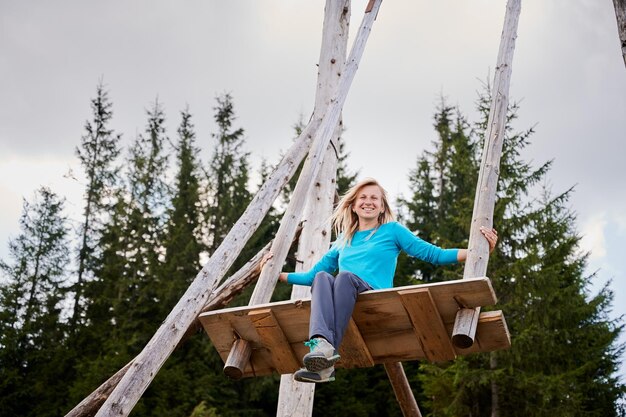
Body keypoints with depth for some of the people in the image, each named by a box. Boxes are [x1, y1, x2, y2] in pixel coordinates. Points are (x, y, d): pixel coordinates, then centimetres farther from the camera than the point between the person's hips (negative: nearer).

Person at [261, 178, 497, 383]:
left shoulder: (392, 230, 19)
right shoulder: (343, 241, 30)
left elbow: (433, 254, 11)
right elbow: (312, 274, 36)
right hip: (342, 302, 3)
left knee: (346, 277, -34)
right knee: (322, 277, -29)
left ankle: (325, 363, -52)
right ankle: (322, 343, -56)